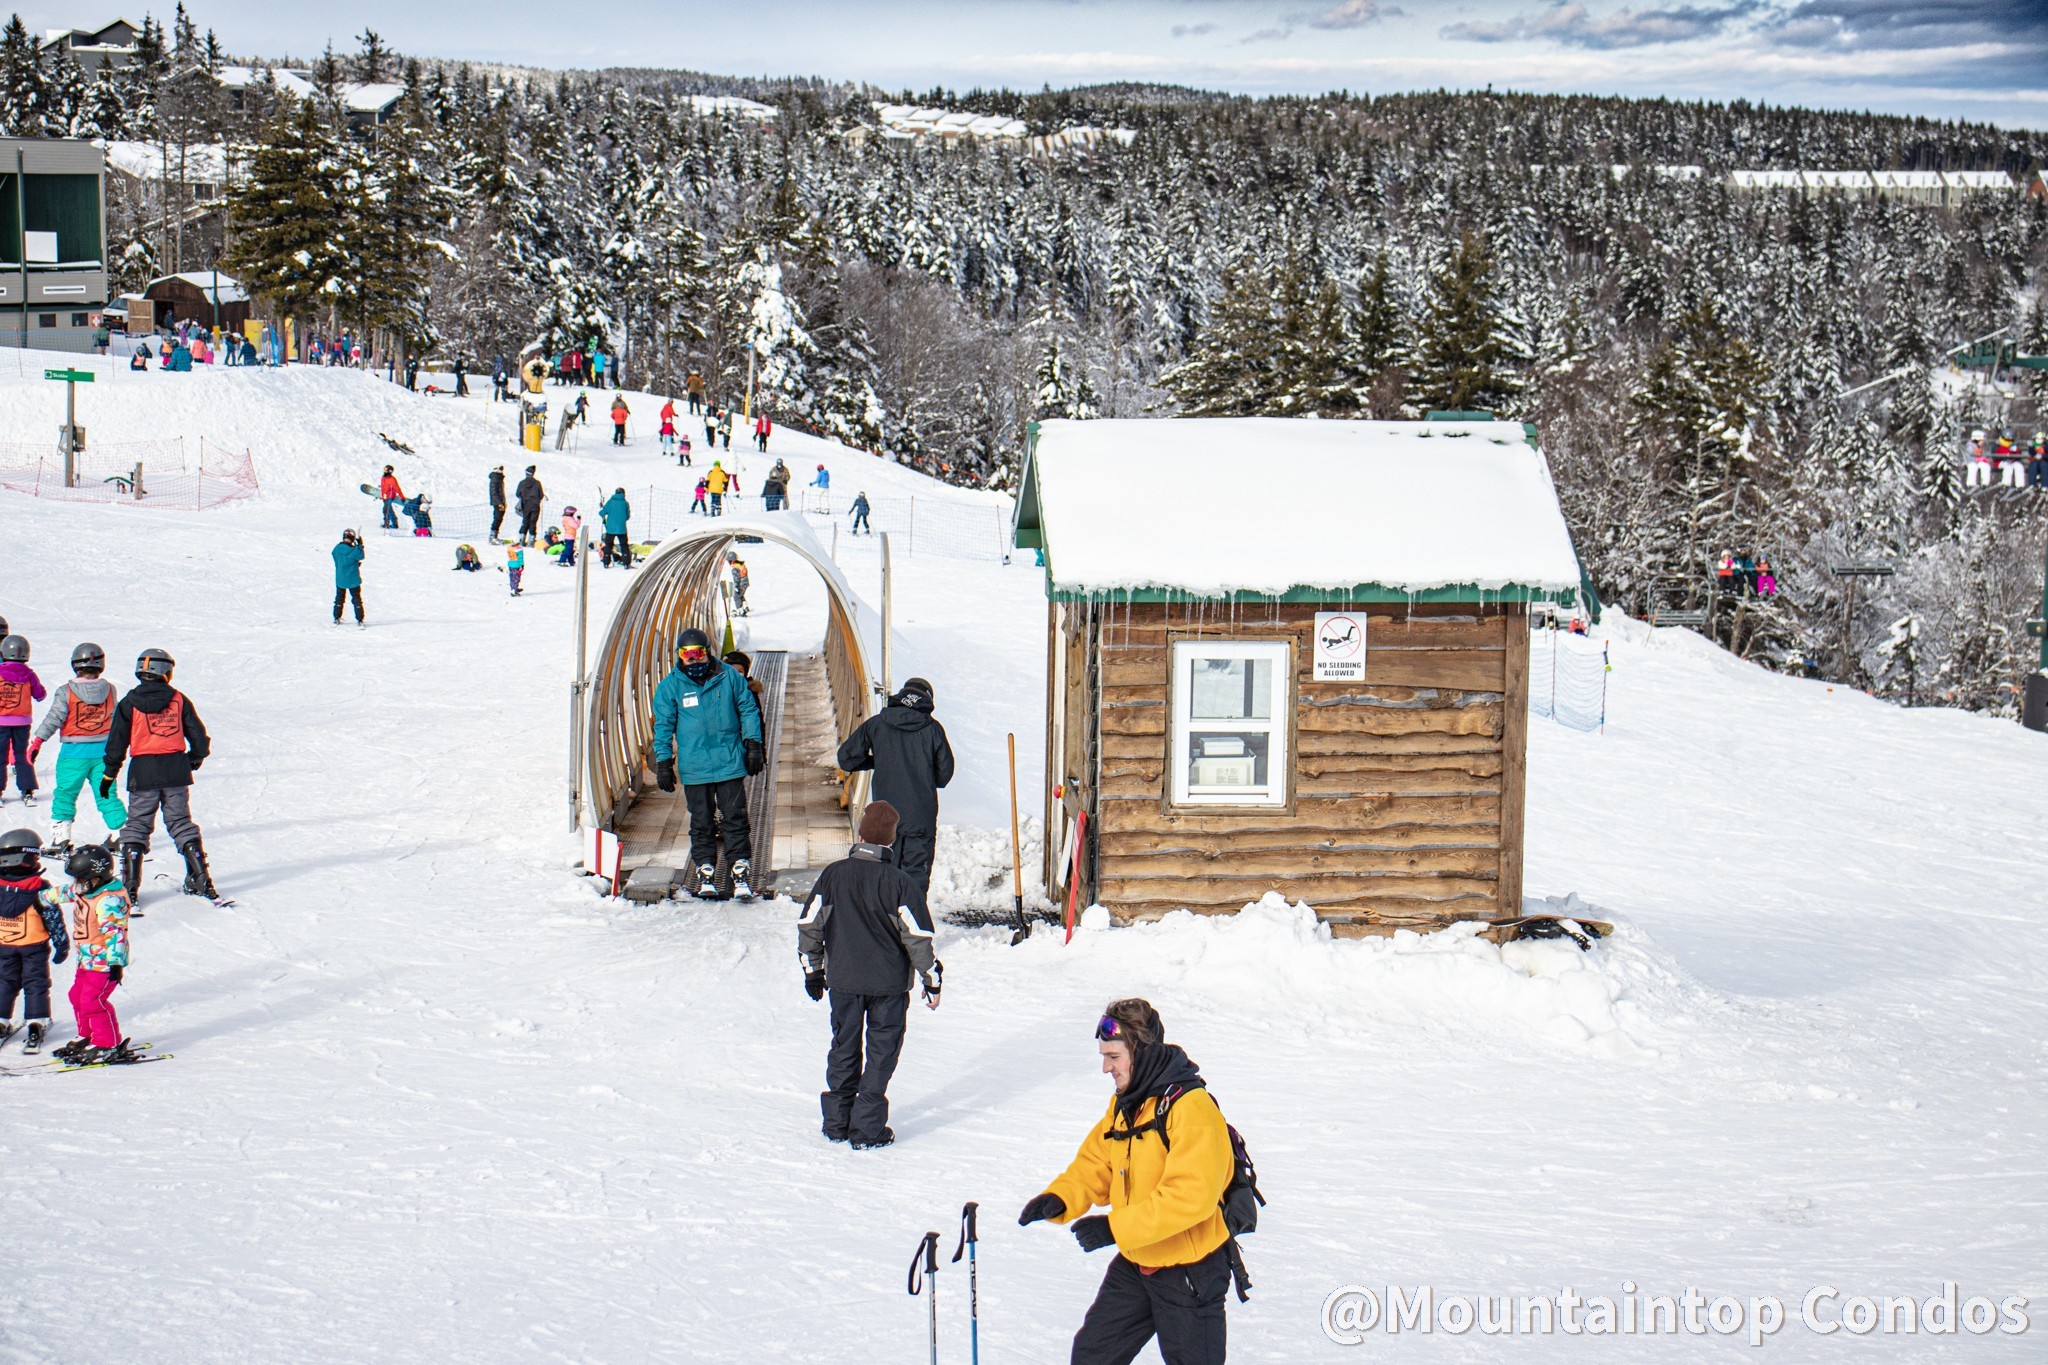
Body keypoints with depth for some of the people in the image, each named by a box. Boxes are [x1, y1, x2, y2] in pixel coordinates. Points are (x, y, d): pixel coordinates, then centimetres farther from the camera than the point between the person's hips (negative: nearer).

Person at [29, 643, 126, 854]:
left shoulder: (66, 692, -11)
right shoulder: (110, 690, 0)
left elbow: (54, 718, -13)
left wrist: (37, 741, -7)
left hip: (74, 751, -3)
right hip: (103, 750, 3)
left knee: (65, 793, 6)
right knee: (106, 793, 9)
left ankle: (61, 836, 2)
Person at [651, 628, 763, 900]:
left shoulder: (729, 677, 2)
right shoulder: (670, 686, 2)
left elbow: (748, 710, 10)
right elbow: (663, 725, 6)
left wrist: (753, 744, 5)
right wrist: (663, 761, 2)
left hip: (730, 763, -1)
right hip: (693, 769, 1)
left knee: (735, 819, -1)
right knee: (701, 824, 7)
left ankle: (741, 874, 3)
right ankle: (705, 874, 16)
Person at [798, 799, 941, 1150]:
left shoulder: (833, 875, -5)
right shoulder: (897, 882, -15)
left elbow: (809, 925, 0)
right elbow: (918, 936, -13)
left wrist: (813, 970, 13)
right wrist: (931, 980, -1)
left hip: (843, 980, 3)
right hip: (888, 983, -3)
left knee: (844, 1048, 17)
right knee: (881, 1052, 7)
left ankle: (837, 1122, 22)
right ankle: (867, 1129, 5)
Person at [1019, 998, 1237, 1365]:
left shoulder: (1192, 1108, -23)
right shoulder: (1124, 1105, 6)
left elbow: (1192, 1197, -30)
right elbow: (1096, 1164, 12)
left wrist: (1116, 1227, -30)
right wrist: (1058, 1199, -9)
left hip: (1190, 1273, -8)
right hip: (1134, 1264, 8)